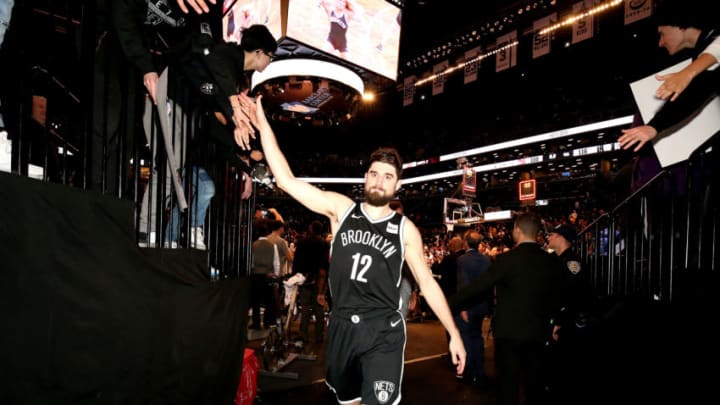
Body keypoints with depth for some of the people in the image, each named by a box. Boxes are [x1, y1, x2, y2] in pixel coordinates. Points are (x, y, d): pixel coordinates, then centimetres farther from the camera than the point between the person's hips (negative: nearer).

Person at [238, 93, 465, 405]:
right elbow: (286, 180, -5)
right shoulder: (341, 208, 0)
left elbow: (427, 282, 4)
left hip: (385, 332, -2)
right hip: (341, 327, 2)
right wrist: (263, 125, -7)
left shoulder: (405, 229, -2)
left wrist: (454, 334, 2)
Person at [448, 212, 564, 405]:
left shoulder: (506, 259, -17)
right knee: (535, 381, 18)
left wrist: (448, 304, -5)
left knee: (508, 382, 7)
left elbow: (477, 286, -15)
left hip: (509, 331, -5)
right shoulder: (552, 261, -1)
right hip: (538, 331, 5)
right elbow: (557, 297, 9)